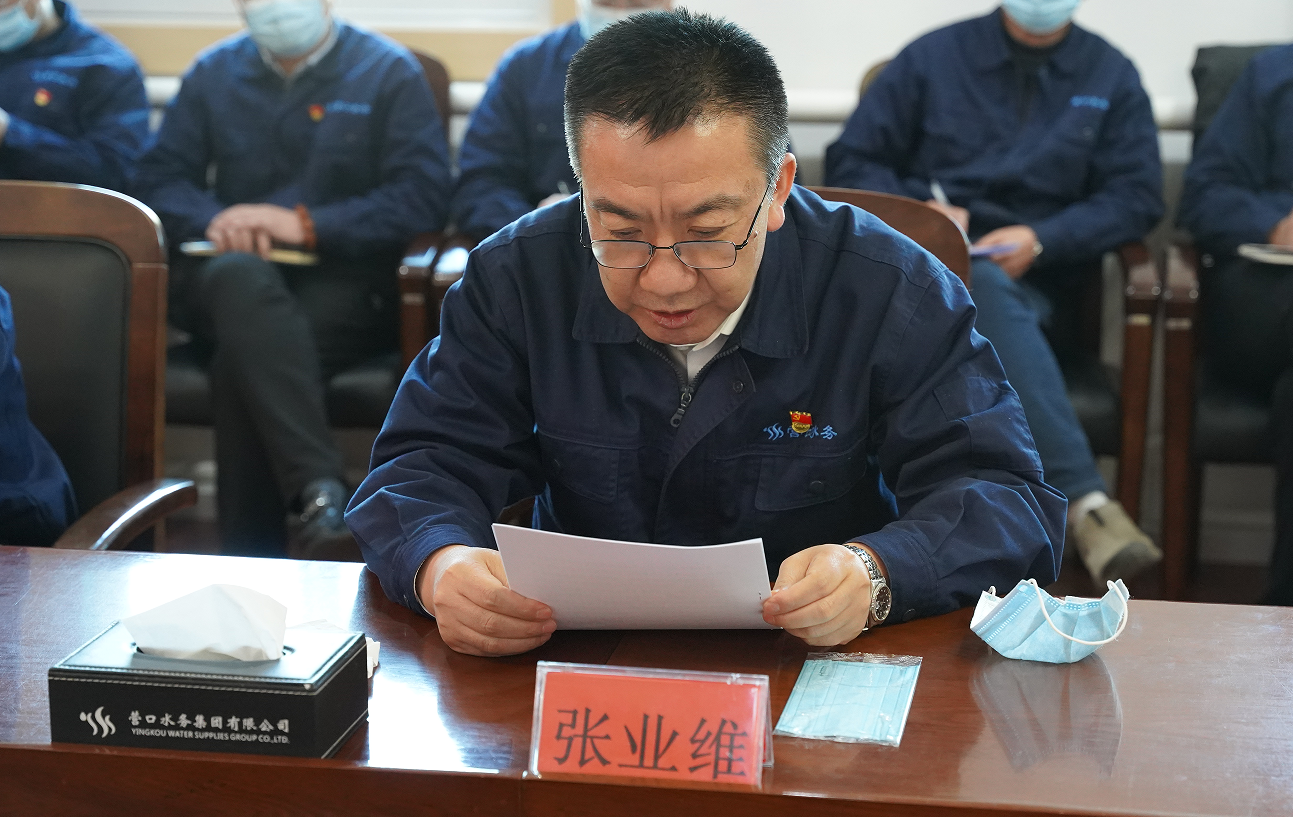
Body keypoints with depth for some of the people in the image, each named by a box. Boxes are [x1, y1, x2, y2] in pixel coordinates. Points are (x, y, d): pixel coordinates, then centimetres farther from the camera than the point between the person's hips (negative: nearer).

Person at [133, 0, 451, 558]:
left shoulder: (390, 72, 7)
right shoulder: (212, 73, 19)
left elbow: (423, 196, -5)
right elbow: (159, 178, 12)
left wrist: (307, 225, -14)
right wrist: (211, 219, -11)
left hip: (346, 284, -2)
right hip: (224, 282, 2)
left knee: (243, 361, -34)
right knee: (242, 277, -37)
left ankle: (251, 558, -29)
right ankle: (318, 490, -50)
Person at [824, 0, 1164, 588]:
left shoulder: (1112, 77, 14)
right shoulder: (933, 58, 13)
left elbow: (1136, 195, 5)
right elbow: (851, 163, 11)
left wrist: (1041, 240, -12)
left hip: (1035, 285, 1)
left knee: (996, 306, -38)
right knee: (986, 288, -38)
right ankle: (1086, 499, -48)